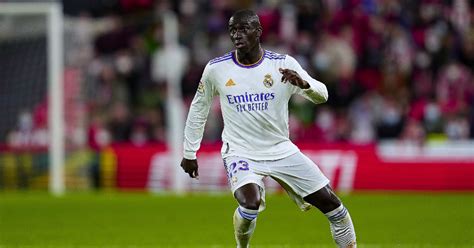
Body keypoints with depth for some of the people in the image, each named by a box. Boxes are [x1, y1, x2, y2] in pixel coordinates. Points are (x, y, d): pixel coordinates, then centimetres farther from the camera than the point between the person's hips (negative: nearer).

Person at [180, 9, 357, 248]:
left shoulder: (283, 64, -7)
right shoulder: (216, 69, -6)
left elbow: (321, 96, -11)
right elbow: (198, 109, 8)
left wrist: (303, 83, -33)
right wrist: (189, 153, 10)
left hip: (282, 151, 2)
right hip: (240, 153, -2)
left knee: (331, 204, -2)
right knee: (251, 203, -30)